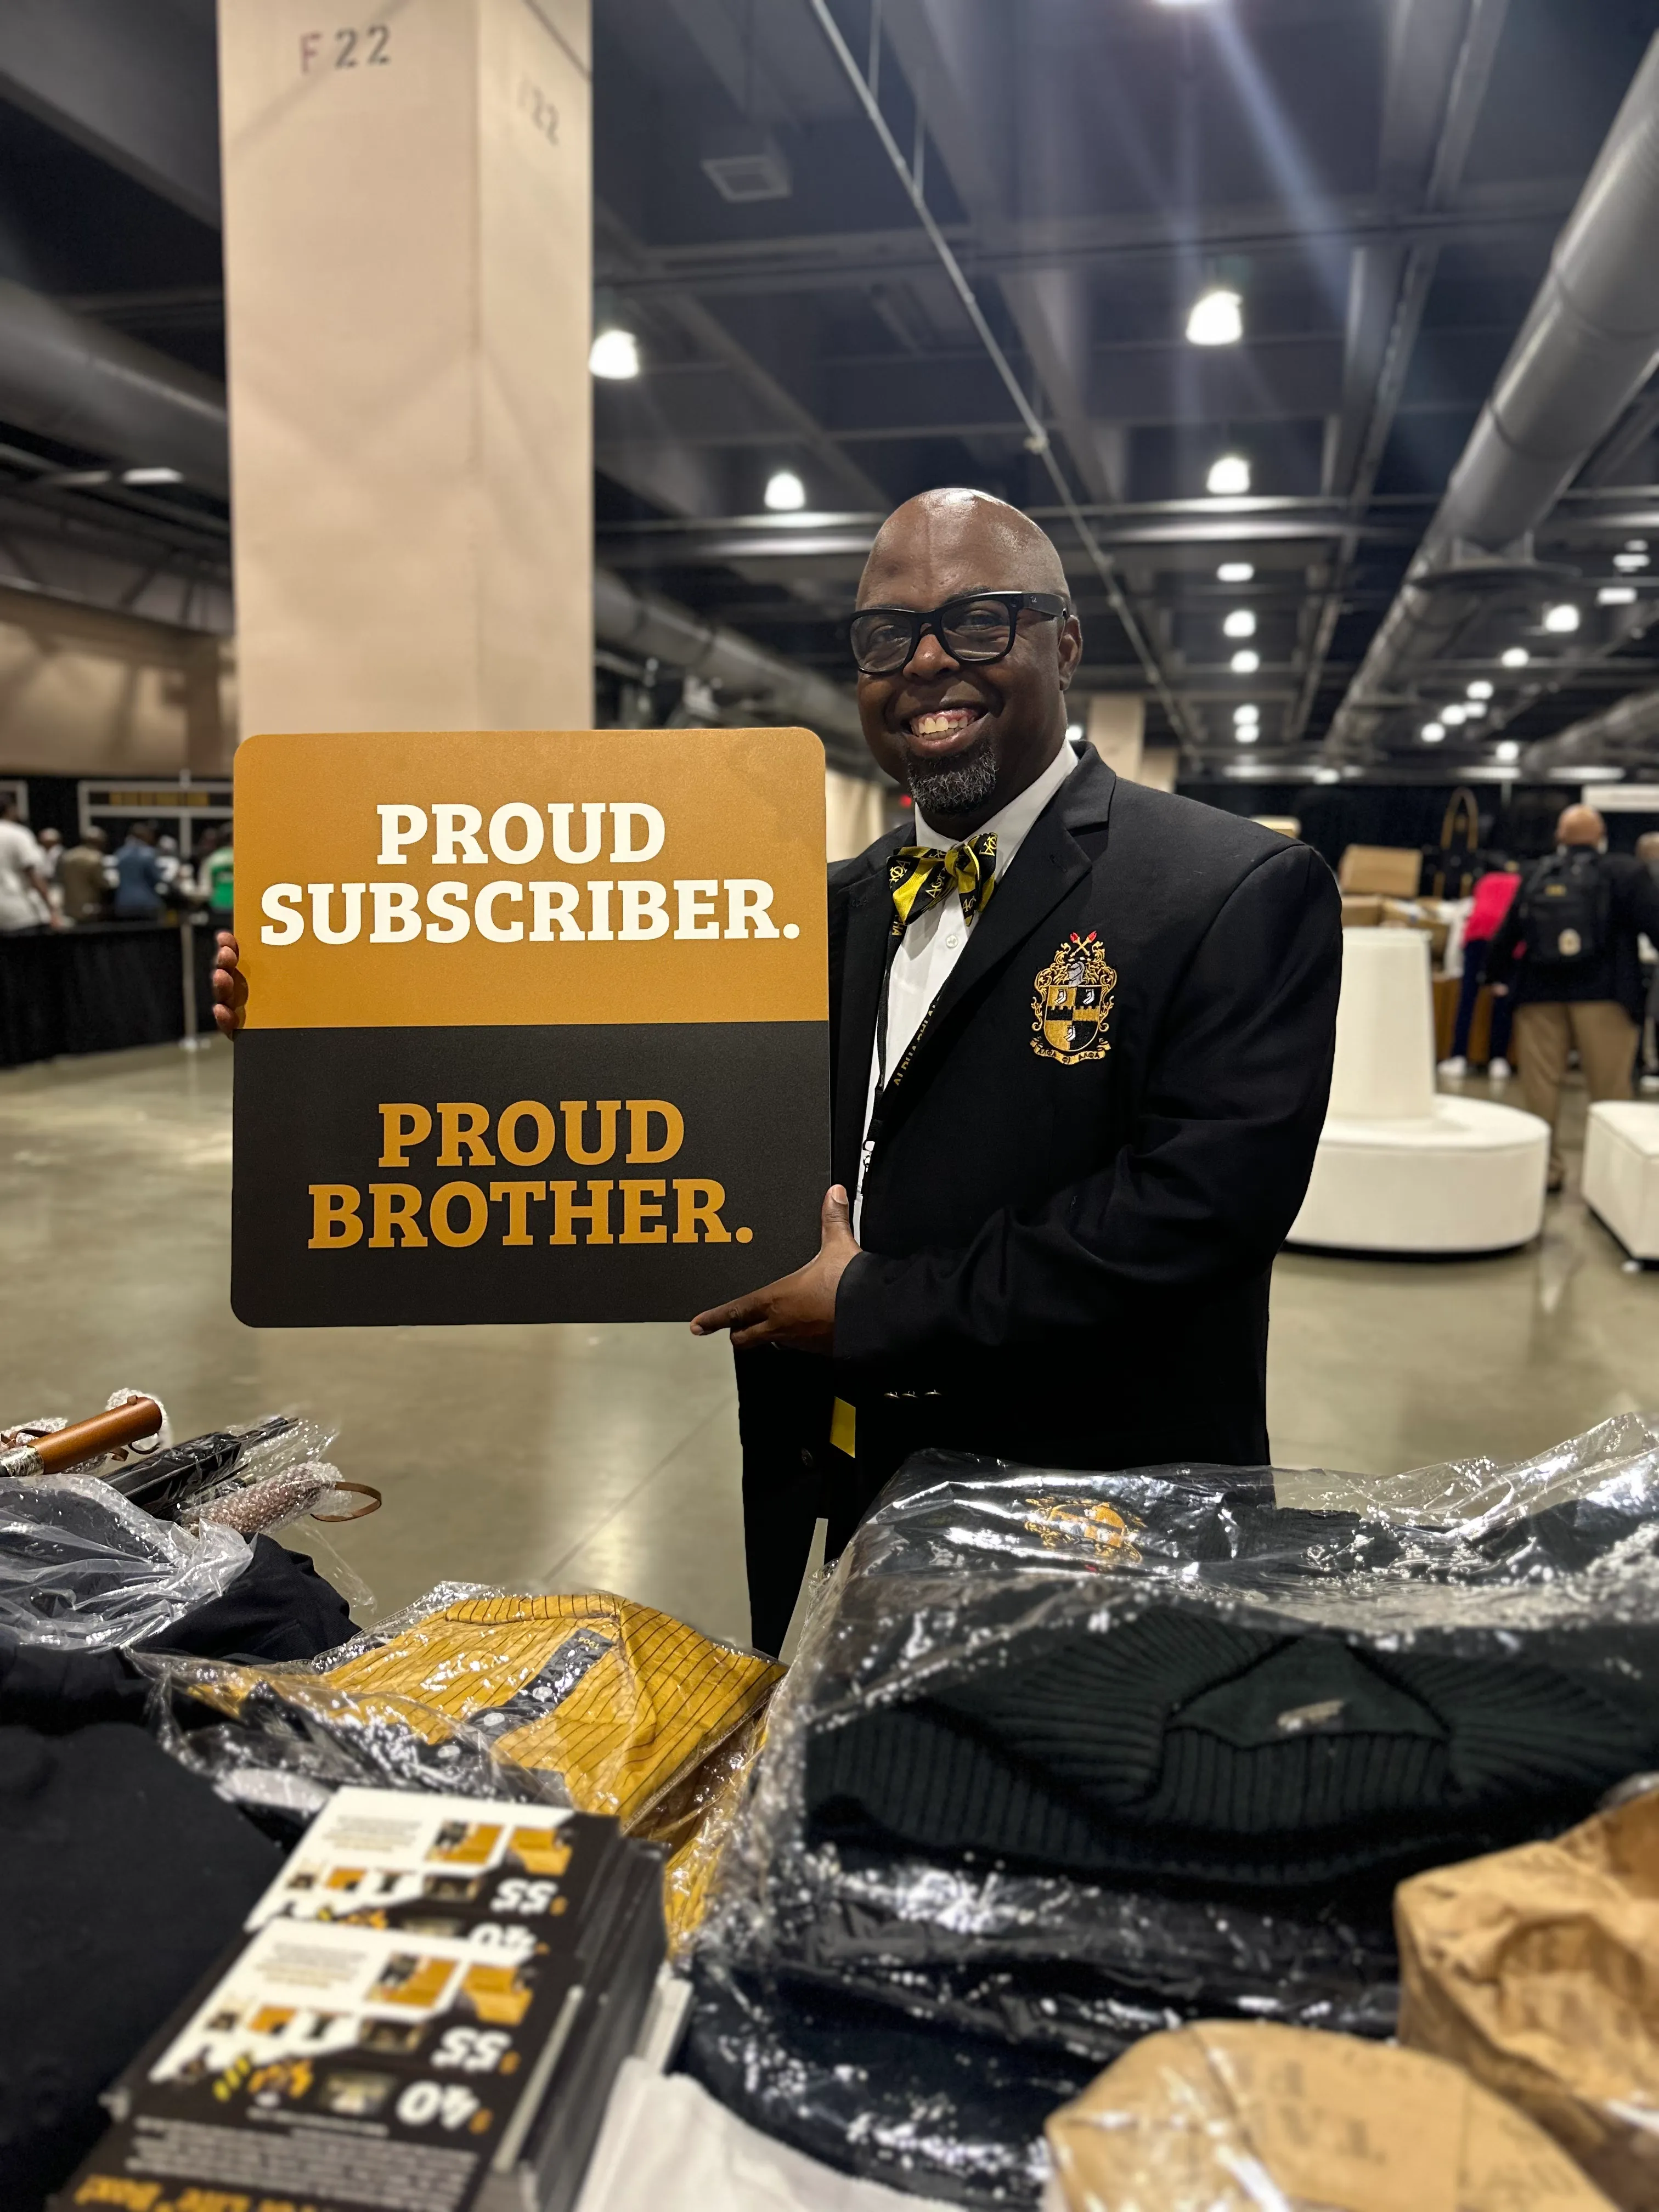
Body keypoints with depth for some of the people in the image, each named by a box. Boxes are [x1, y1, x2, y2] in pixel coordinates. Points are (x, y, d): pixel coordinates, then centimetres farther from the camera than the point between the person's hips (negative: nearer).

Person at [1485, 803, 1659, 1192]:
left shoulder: (1536, 876, 10)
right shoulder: (1625, 872, -1)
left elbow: (1507, 933, 15)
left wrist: (1498, 975, 27)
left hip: (1538, 995, 3)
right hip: (1603, 997, -3)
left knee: (1541, 1083, 6)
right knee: (1610, 1088, 2)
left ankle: (1546, 1166, 8)